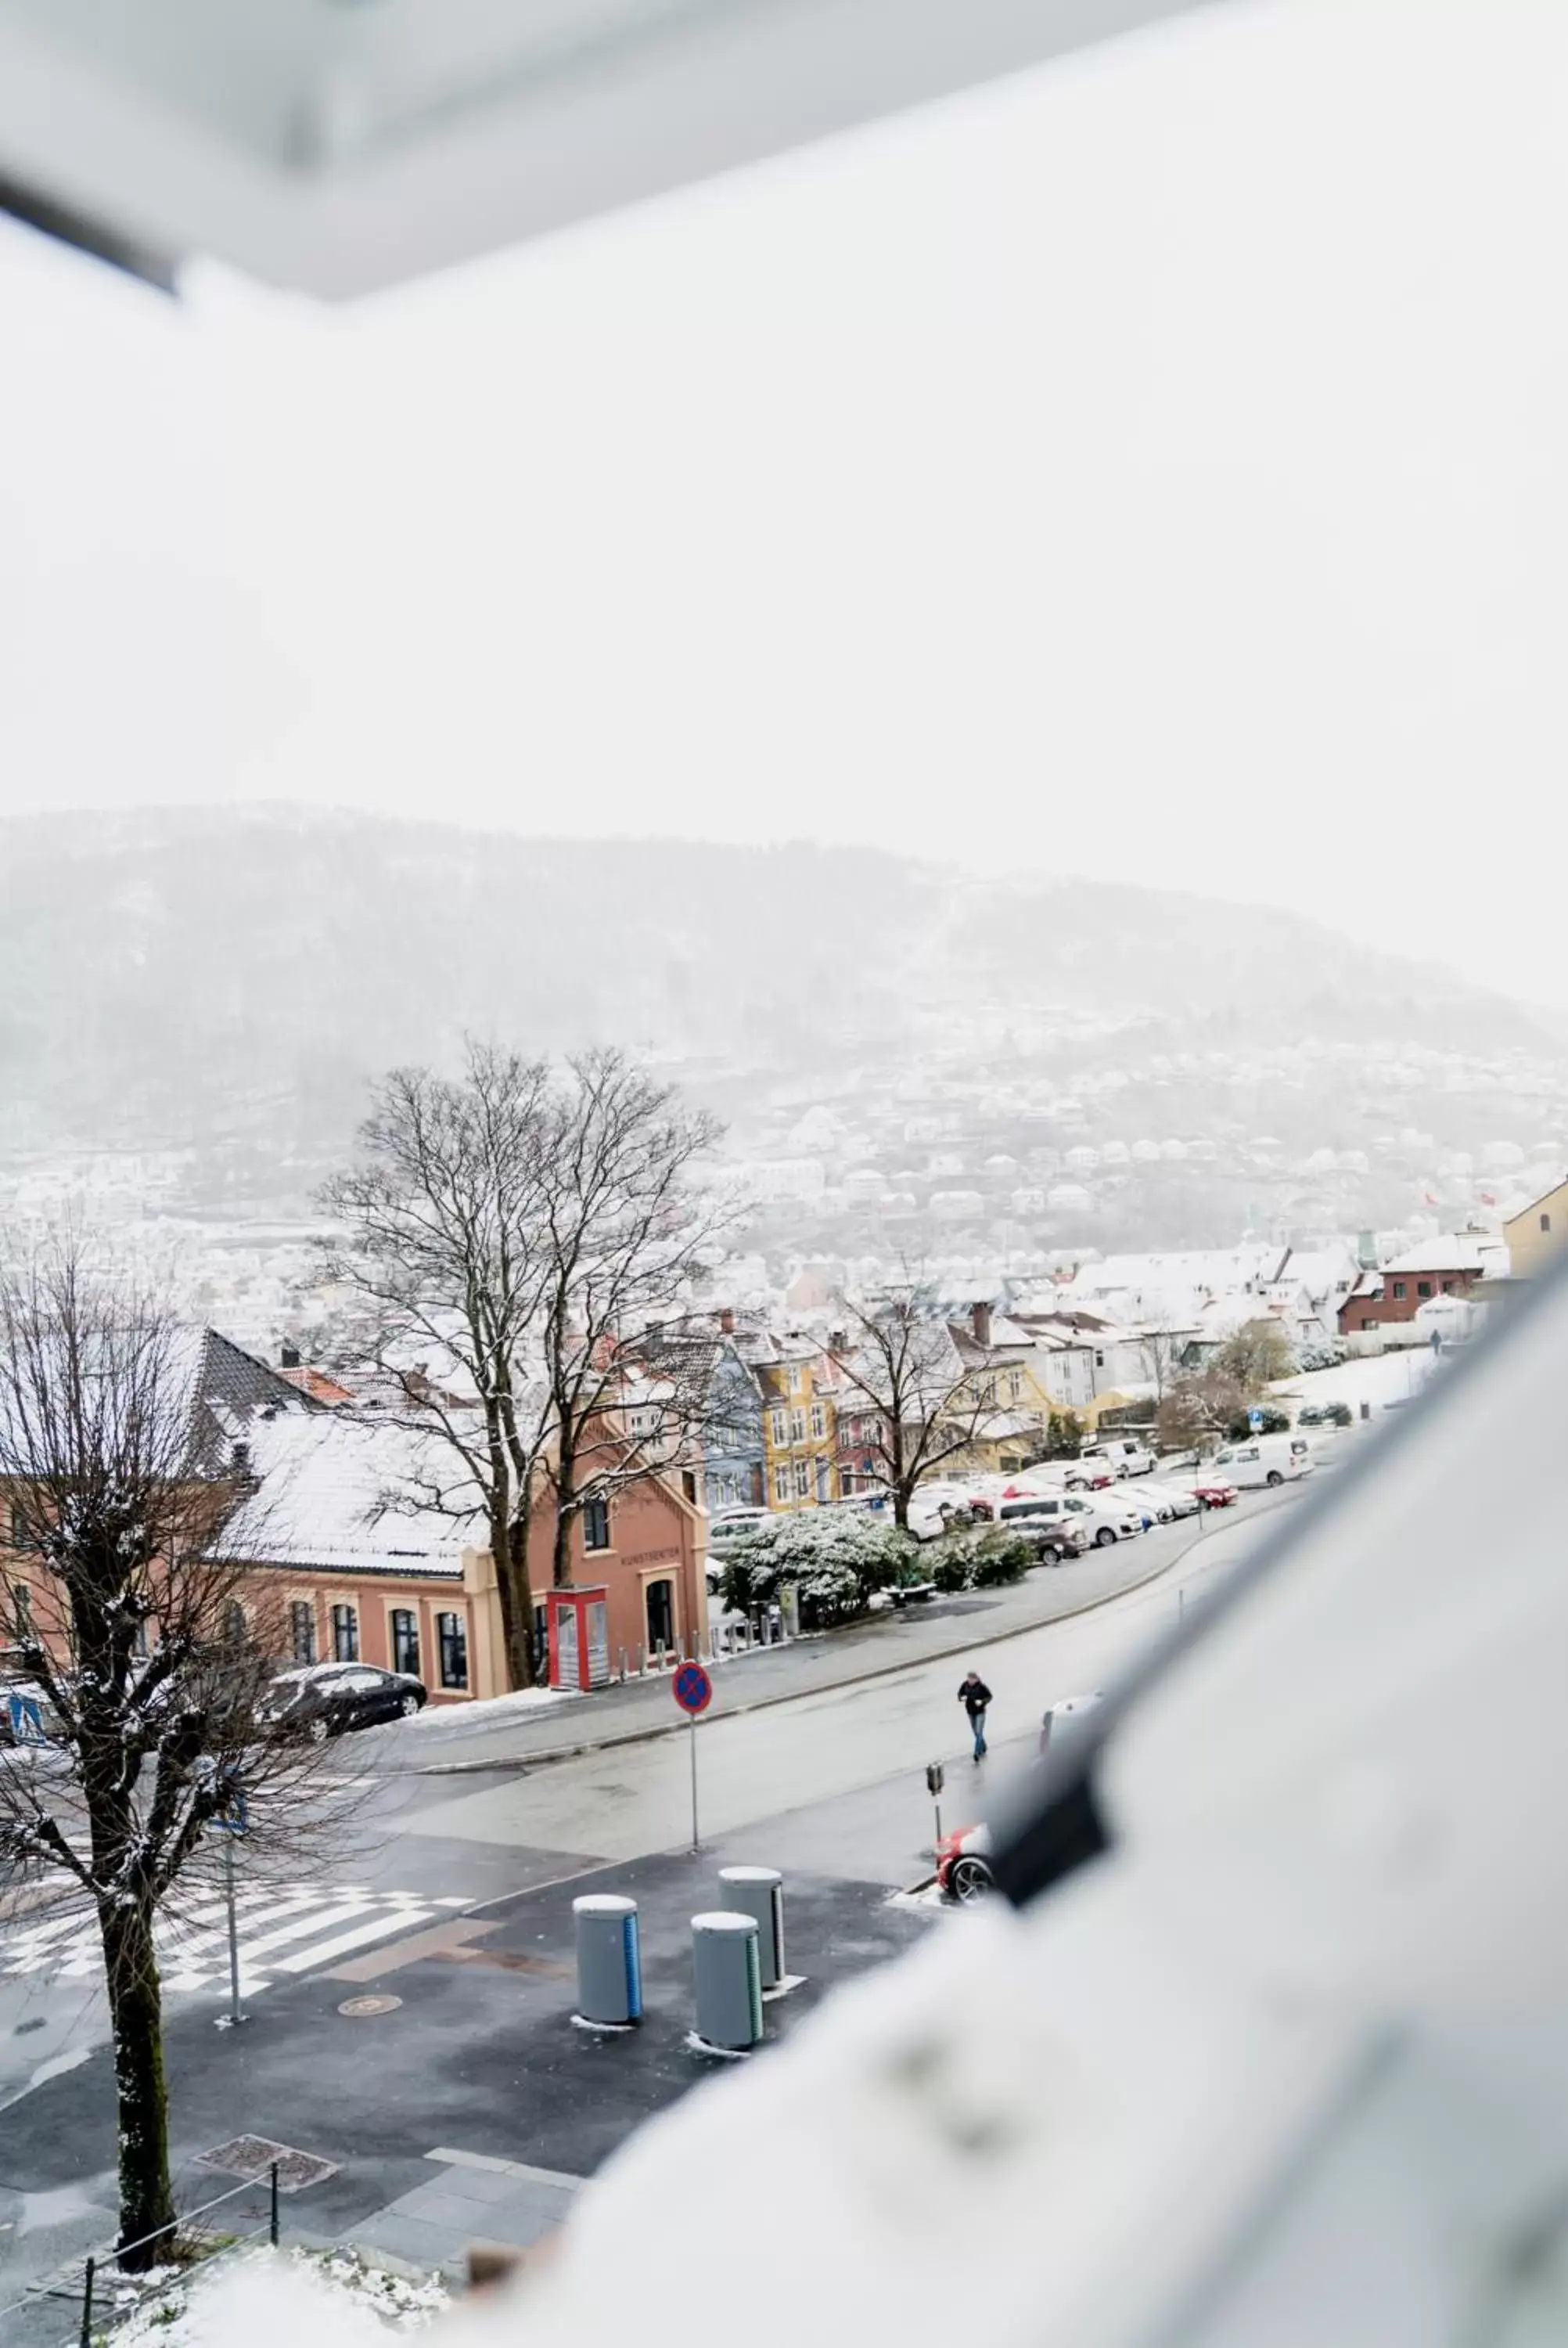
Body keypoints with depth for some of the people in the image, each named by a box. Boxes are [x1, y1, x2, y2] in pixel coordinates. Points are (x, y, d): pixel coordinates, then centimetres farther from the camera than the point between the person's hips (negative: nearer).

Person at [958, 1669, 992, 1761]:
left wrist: (982, 1702, -28)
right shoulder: (965, 1685, -11)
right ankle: (983, 1749, 36)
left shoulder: (981, 1686, -22)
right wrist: (962, 1698, -19)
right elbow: (960, 1693, 4)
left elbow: (989, 1696, -11)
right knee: (976, 1733, 17)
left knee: (979, 1733, -9)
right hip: (970, 1712, 5)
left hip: (980, 1713, -5)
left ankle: (977, 1752, -4)